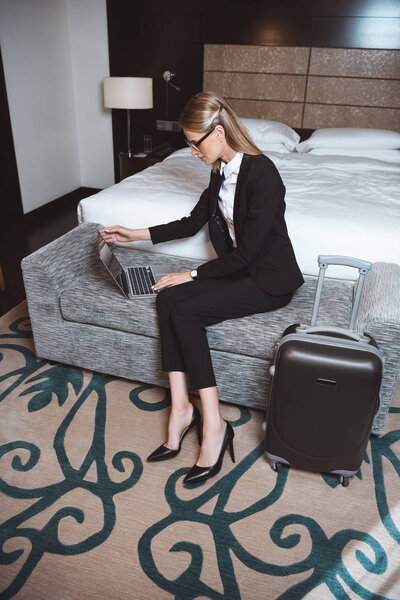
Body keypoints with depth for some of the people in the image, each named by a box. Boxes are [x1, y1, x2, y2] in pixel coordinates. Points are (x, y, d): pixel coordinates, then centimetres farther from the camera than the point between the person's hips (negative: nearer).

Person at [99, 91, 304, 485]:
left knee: (186, 311, -25)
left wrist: (193, 274, -15)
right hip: (237, 268, 8)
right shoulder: (220, 171, 7)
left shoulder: (261, 173, -21)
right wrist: (135, 235, 14)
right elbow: (193, 222, 16)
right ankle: (181, 407, -13)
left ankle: (213, 423, -17)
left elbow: (247, 251, -21)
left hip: (270, 279, -8)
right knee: (168, 298, -16)